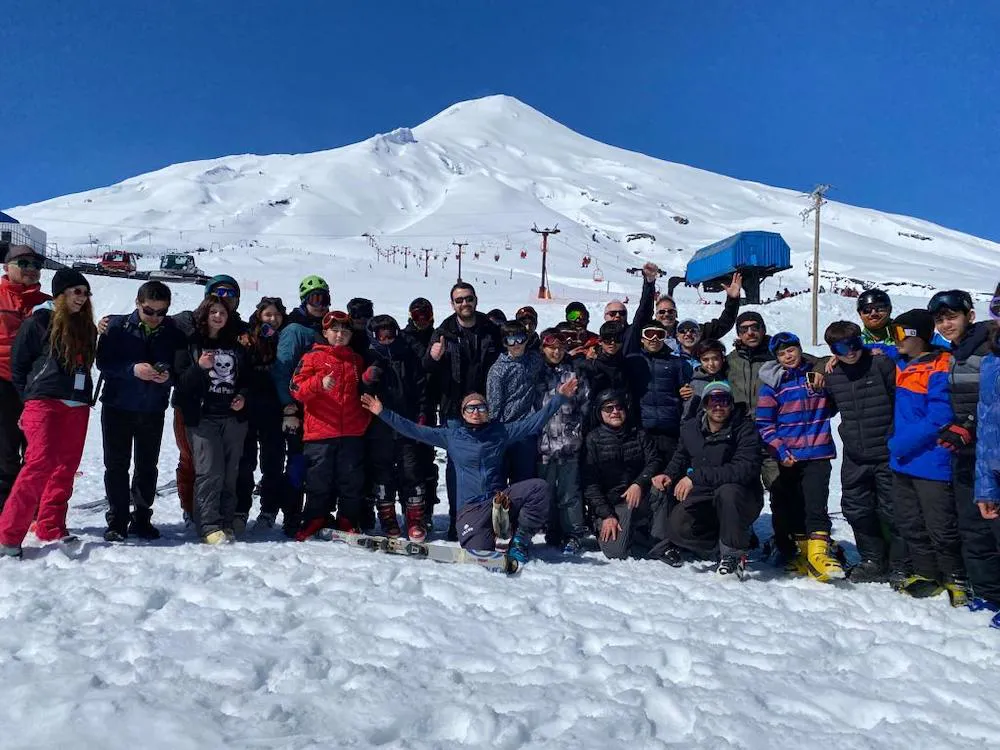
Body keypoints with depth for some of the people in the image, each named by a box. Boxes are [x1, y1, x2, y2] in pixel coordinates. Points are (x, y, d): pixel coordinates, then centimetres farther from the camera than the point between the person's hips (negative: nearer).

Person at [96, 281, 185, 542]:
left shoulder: (173, 332, -2)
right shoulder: (118, 326, -4)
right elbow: (103, 361, -8)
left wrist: (169, 376, -21)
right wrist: (132, 369, -23)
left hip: (153, 410, 1)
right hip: (118, 407, -1)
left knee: (147, 466, 9)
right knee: (116, 465, 4)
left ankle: (142, 518, 20)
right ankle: (117, 521, 12)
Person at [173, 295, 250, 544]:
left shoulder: (236, 345, 18)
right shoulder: (191, 343, 6)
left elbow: (247, 378, 23)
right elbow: (181, 381, -1)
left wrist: (243, 396, 3)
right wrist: (199, 367, -18)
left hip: (234, 416, 4)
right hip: (203, 417, -3)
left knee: (231, 472, 2)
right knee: (209, 471, -12)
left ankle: (227, 522, 9)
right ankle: (209, 526, -8)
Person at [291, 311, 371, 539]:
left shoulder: (357, 360, 18)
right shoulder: (313, 357, 6)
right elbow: (296, 387, -5)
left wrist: (364, 419, 16)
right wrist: (319, 383, -21)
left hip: (352, 433, 3)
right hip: (320, 433, -3)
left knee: (352, 481, 5)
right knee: (319, 480, 2)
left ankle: (349, 522, 17)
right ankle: (315, 520, 18)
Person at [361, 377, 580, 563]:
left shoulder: (500, 432, 9)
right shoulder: (450, 435, 9)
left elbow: (534, 422, 8)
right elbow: (414, 430, 8)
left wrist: (561, 397, 2)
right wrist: (383, 413, 3)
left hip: (501, 498, 2)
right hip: (471, 506, -1)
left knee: (539, 487, -24)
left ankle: (520, 539, -5)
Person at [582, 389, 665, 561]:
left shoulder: (638, 434, 11)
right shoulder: (593, 439, -1)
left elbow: (655, 460, -2)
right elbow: (590, 484, -7)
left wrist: (639, 484, -21)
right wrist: (606, 515, -16)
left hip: (639, 498, 3)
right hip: (610, 504, -3)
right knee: (615, 551, -25)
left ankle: (662, 544, -15)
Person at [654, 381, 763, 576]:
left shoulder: (745, 429, -15)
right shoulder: (690, 429, 1)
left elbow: (744, 469, -30)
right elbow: (680, 458, 19)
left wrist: (696, 476, -34)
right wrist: (669, 474, -4)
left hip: (742, 501, -4)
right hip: (702, 498, 4)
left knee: (728, 491, -38)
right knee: (676, 527, -23)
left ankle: (734, 552, -15)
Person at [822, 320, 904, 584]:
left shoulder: (882, 364, -11)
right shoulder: (832, 375, 4)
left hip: (887, 455, -5)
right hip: (854, 458, 5)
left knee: (892, 512, 3)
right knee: (857, 510, 12)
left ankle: (899, 565, 19)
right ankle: (873, 560, 30)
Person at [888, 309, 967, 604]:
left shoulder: (939, 370, -15)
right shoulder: (902, 365, 9)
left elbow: (938, 420, -22)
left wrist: (900, 443, -18)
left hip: (931, 465, -8)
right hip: (902, 463, 8)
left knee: (941, 528, 2)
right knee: (910, 525, 15)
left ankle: (956, 579, 18)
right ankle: (926, 574, 28)